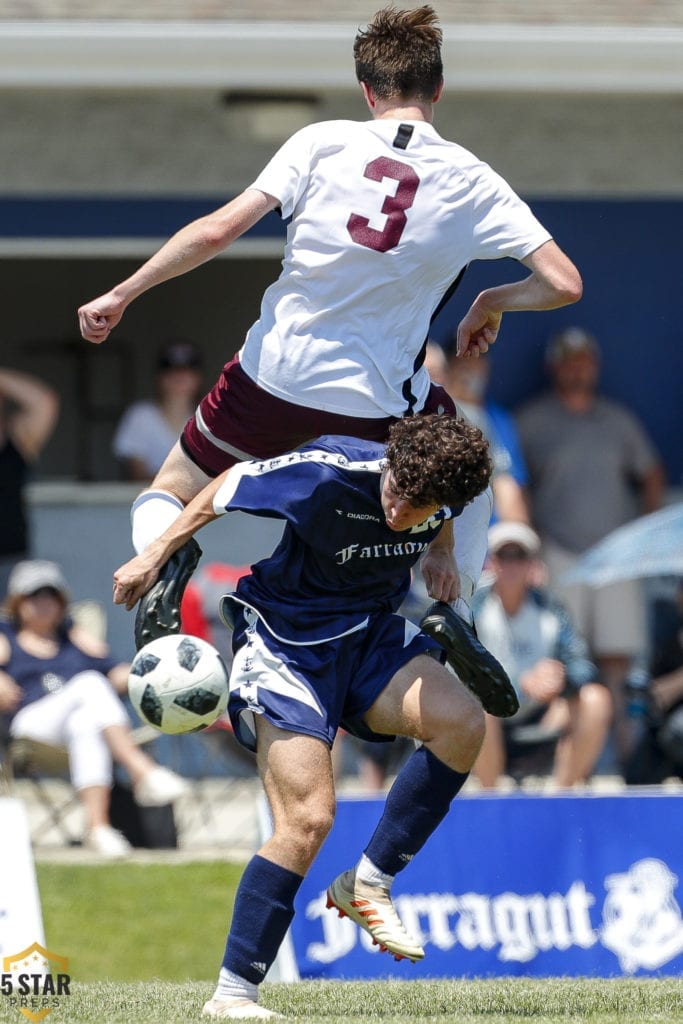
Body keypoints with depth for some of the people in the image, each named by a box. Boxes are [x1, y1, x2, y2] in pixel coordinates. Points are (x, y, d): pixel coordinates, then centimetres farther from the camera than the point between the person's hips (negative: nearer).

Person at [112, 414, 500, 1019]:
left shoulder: (445, 493, -14)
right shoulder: (330, 472, -28)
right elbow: (230, 485, -9)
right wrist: (156, 556, -2)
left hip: (371, 632, 5)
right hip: (286, 642, -5)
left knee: (462, 722, -24)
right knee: (308, 819, -18)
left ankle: (368, 885, -9)